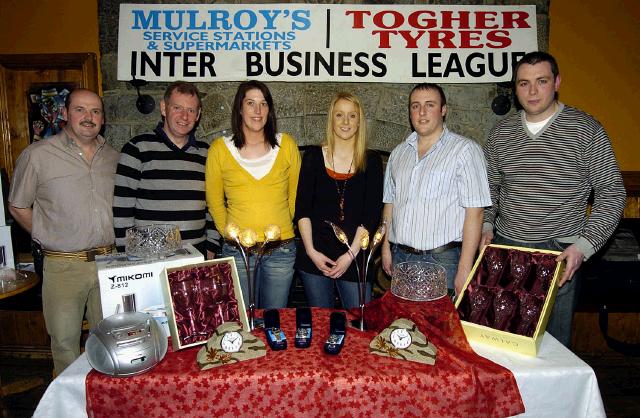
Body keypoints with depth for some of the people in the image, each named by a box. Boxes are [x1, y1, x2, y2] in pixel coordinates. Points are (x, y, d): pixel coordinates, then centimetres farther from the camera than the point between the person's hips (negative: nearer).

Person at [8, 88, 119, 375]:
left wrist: (115, 242, 7)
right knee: (65, 340, 9)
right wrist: (49, 240, 0)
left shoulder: (112, 157, 8)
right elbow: (18, 207, 4)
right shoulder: (37, 155, -4)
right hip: (63, 265, -3)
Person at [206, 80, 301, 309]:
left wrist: (282, 228, 6)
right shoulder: (219, 149, -1)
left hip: (281, 250, 1)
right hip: (237, 250, 0)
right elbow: (214, 201, 7)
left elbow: (295, 195, 9)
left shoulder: (286, 145, 2)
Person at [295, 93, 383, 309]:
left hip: (355, 257, 0)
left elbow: (372, 213, -3)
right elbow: (302, 208, 1)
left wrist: (351, 254, -11)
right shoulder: (313, 156, 3)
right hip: (315, 255, 1)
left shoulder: (371, 161, 1)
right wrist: (311, 251, -7)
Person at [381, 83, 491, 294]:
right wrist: (386, 248, 10)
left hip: (443, 260, -5)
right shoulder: (399, 153, 12)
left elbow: (474, 213, -11)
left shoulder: (465, 149, -6)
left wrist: (464, 269, -15)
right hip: (400, 257, 5)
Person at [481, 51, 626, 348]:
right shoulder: (500, 133, 6)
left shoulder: (585, 130, -4)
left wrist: (584, 245, -13)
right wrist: (487, 225, 1)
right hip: (505, 246, 3)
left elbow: (611, 193, -3)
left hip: (560, 253, -3)